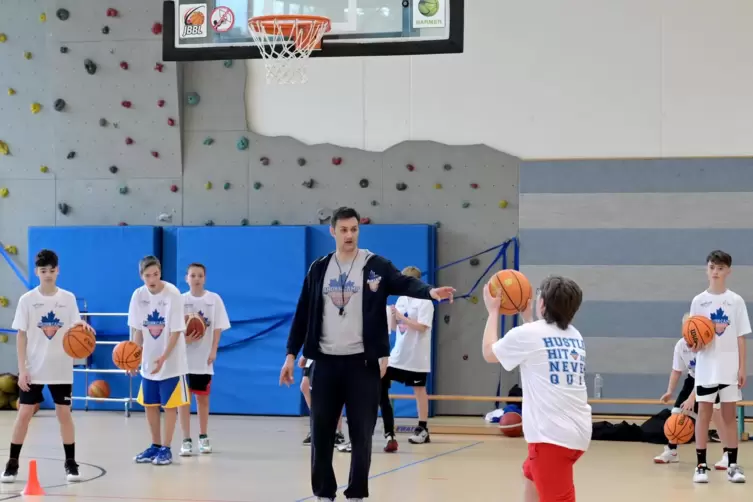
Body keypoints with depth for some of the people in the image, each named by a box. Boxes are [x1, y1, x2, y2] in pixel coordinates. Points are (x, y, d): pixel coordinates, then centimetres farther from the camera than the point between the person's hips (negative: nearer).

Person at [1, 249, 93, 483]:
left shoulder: (68, 298, 1)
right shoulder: (27, 300, -2)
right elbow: (21, 335, -2)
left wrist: (82, 327, -24)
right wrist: (22, 369, -7)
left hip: (61, 369, 1)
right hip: (34, 368, -1)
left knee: (64, 413, 3)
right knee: (24, 413, -1)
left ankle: (70, 463, 12)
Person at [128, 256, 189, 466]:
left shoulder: (173, 294, -17)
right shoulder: (139, 295, -4)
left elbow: (176, 331, -16)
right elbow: (138, 330, 3)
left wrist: (163, 358, -23)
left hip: (171, 362, -5)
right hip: (148, 361, 5)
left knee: (169, 405, 0)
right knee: (150, 405, 11)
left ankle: (166, 449, 7)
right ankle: (155, 446, 23)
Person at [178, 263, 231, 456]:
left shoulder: (214, 299, 0)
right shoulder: (181, 300, -1)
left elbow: (217, 328, 1)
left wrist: (213, 351, -8)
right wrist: (185, 339, -19)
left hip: (204, 358, 0)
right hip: (183, 356, 0)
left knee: (203, 397, 10)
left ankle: (203, 437, 23)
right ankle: (186, 440, 2)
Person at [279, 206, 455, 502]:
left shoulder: (375, 265, -2)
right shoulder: (319, 269, 7)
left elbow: (404, 283, -19)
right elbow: (303, 314, 10)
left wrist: (430, 292, -39)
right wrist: (291, 354, 8)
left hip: (362, 362, -2)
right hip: (325, 361, 2)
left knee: (361, 433, 0)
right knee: (321, 432, 5)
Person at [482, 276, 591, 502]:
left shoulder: (526, 334, -6)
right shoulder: (575, 336, 13)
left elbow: (489, 353, 13)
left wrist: (493, 311, 23)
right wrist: (527, 316, 38)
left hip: (552, 435, -8)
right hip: (578, 431, 8)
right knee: (532, 476, 31)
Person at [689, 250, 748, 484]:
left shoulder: (736, 301, 2)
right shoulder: (699, 301, 1)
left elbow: (740, 338, 3)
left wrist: (742, 368, -2)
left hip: (730, 369, 0)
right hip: (706, 368, 0)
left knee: (729, 416, 5)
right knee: (704, 415, 2)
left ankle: (732, 465, 9)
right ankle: (701, 466, 4)